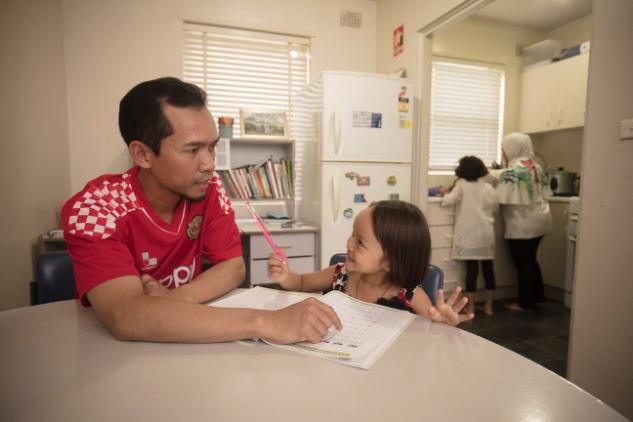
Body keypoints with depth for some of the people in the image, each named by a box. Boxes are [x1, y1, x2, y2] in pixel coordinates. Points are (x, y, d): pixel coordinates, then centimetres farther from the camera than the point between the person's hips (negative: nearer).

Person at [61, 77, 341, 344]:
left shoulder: (208, 188, -8)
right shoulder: (92, 209, -20)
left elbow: (233, 267, -7)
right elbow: (126, 317, -33)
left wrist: (171, 299, -23)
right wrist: (265, 322, -39)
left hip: (183, 339, 5)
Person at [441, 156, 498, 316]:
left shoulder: (461, 185, -5)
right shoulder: (488, 187, 5)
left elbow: (447, 201, -13)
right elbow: (495, 208, 14)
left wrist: (446, 194, 7)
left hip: (469, 235, -3)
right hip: (486, 234, 3)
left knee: (471, 269, 0)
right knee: (488, 268, 10)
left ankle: (470, 307, 7)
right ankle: (488, 305, 20)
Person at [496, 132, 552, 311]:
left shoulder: (512, 171, -18)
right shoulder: (536, 167, 8)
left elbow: (502, 200, -21)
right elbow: (543, 194, 12)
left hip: (522, 225, -8)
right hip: (539, 220, 8)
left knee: (522, 263, 4)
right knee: (530, 259, 21)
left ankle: (525, 302, 16)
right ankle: (538, 295, 33)